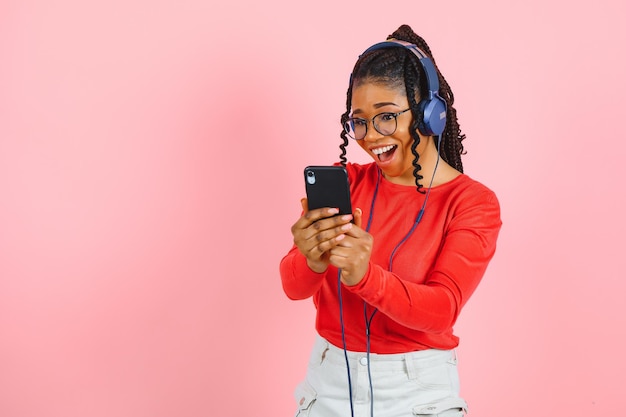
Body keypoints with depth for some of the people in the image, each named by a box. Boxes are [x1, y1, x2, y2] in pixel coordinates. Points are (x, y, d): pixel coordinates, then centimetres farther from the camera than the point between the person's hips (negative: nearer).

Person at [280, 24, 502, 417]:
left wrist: (364, 276, -38)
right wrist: (311, 261, -34)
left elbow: (442, 309, -21)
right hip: (329, 382, 3)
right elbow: (293, 286, -11)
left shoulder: (473, 203, -8)